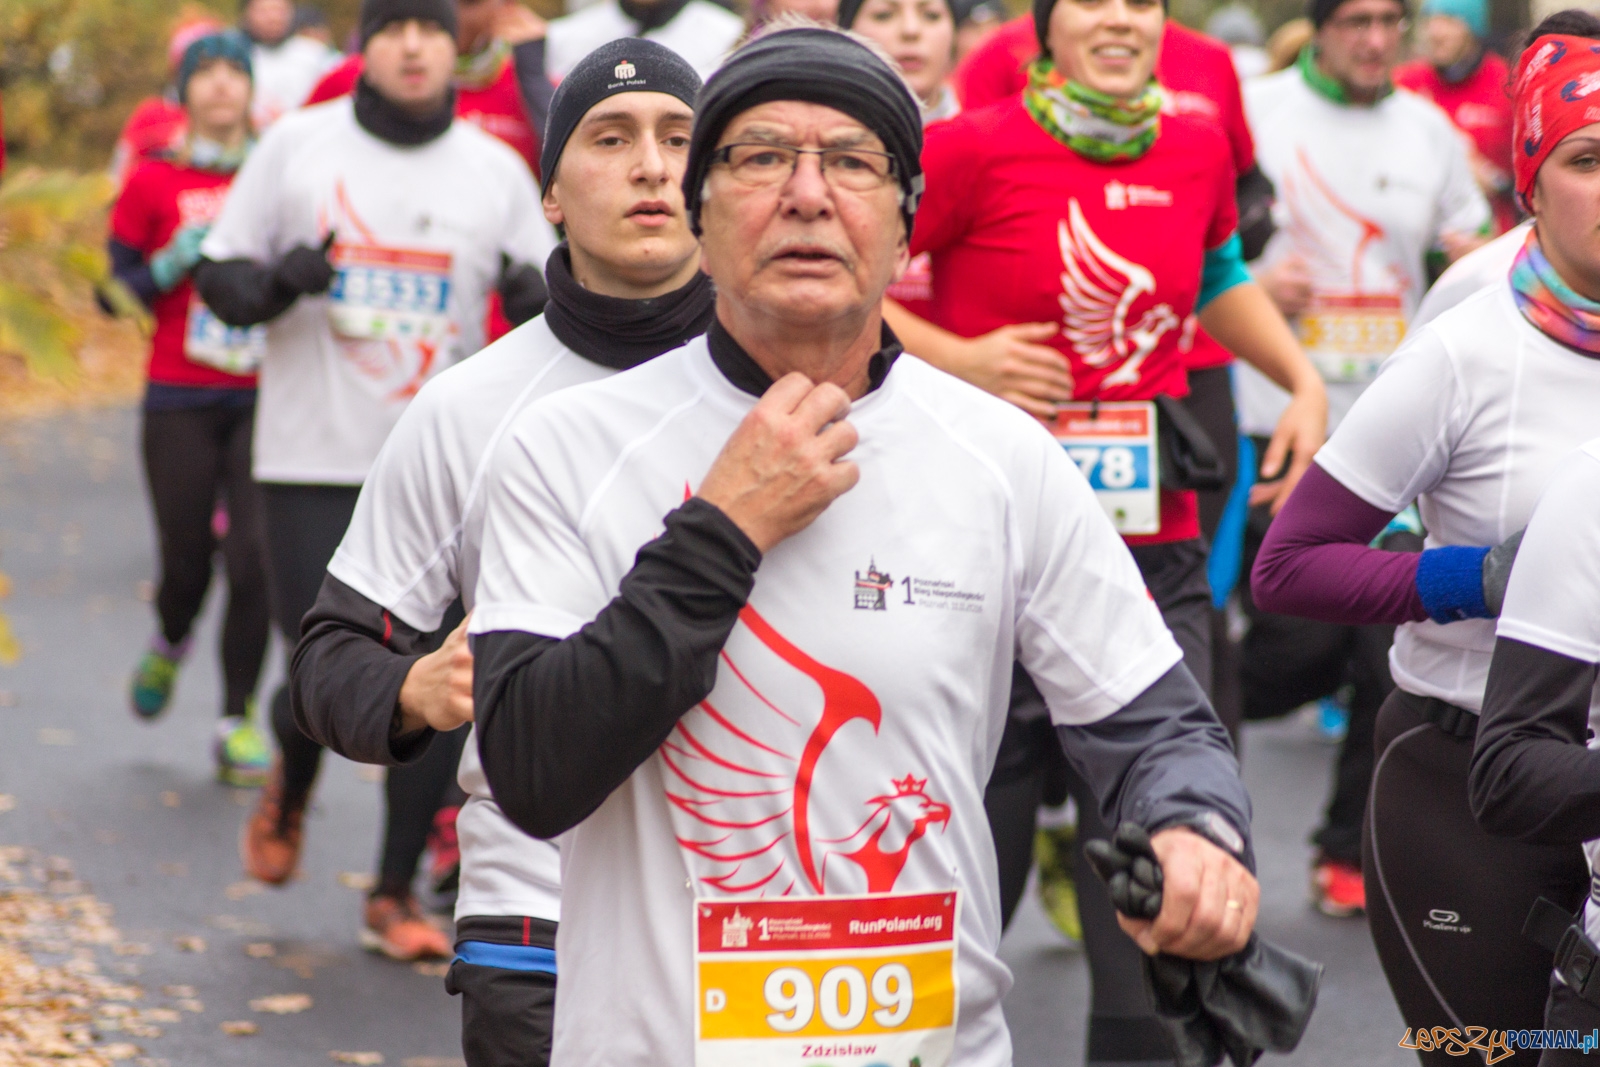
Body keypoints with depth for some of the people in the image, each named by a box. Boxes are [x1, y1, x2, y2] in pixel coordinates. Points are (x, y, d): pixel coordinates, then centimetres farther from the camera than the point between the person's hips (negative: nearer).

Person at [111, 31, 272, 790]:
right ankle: (170, 645, 38)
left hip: (264, 396, 1)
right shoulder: (154, 182, 3)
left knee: (254, 556, -9)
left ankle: (238, 721, 4)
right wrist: (173, 264, -12)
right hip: (179, 402, -1)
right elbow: (117, 288, 4)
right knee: (187, 562, 1)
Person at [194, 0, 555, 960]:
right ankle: (291, 789, 32)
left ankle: (396, 894, 9)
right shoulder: (298, 146, 2)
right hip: (313, 459, -1)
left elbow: (551, 311, 10)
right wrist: (275, 283, -17)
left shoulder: (497, 169, 6)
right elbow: (219, 277, 5)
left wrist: (535, 296, -14)